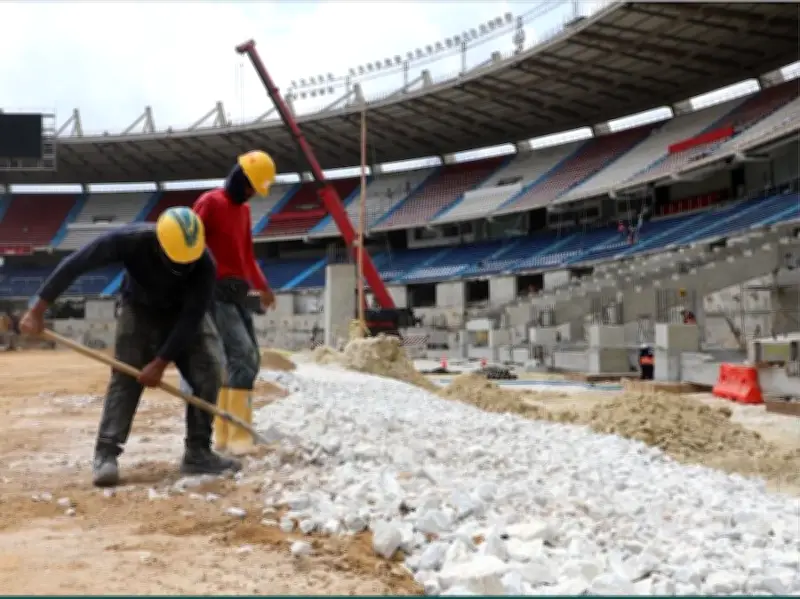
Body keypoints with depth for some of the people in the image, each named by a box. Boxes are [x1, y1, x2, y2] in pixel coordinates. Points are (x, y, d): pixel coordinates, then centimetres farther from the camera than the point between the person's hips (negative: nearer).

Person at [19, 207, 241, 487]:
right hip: (139, 309, -1)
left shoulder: (204, 264, -35)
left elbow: (191, 319, -29)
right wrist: (37, 309, -30)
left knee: (208, 373, -12)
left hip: (184, 314, 1)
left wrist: (161, 363, -30)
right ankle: (106, 455, -14)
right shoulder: (129, 240, -37)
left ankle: (198, 453, -5)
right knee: (125, 377, -14)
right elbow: (73, 265, -30)